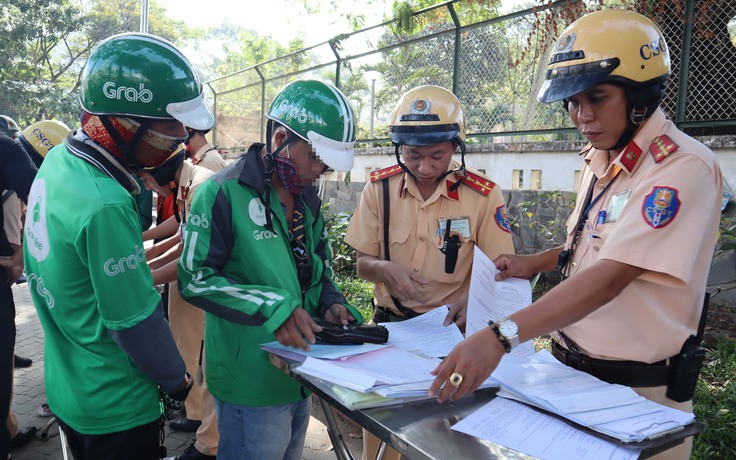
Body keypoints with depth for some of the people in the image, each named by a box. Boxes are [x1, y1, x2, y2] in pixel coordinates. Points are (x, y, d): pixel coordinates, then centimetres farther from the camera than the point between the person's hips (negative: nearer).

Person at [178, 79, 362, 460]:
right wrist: (271, 308, -27)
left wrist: (330, 303, -4)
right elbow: (195, 278, -17)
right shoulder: (224, 193, -15)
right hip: (251, 385, -7)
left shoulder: (306, 198, 8)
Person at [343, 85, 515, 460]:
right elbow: (363, 263, 1)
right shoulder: (379, 188, -5)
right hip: (390, 323, 2)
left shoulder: (483, 195, -10)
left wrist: (470, 300, -24)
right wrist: (387, 269, -21)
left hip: (453, 328, -1)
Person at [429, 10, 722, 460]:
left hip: (635, 388, -7)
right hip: (571, 368, 7)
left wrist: (502, 335, -39)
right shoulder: (600, 159, 5)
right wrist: (534, 263, 6)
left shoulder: (683, 166, -20)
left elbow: (611, 276, -31)